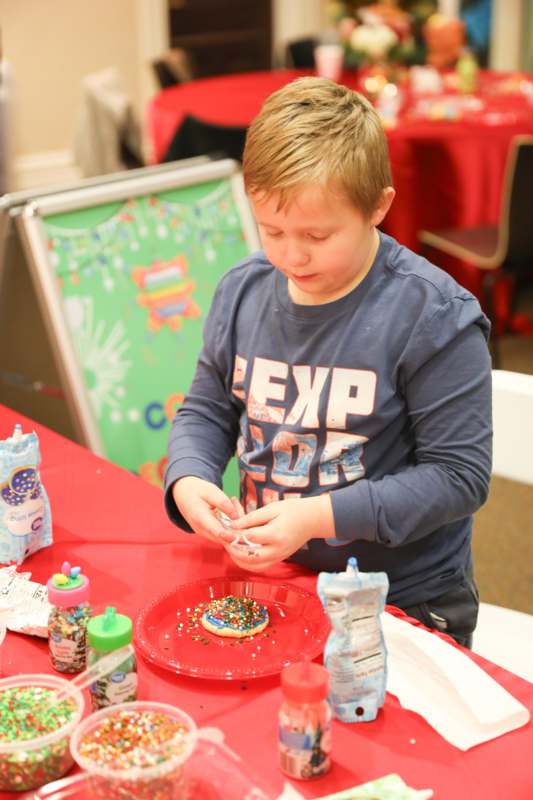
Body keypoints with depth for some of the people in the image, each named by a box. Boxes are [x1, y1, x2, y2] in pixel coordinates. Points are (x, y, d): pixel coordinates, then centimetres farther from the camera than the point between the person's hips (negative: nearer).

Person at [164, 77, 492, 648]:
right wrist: (187, 479, -11)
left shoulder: (432, 316, -17)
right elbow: (207, 411, 12)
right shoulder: (241, 292, -1)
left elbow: (459, 475, -16)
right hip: (266, 578, 4)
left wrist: (318, 517, -23)